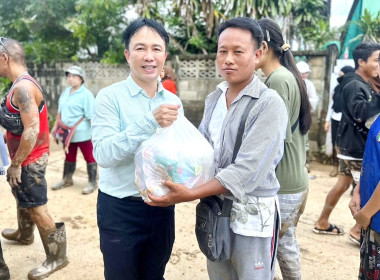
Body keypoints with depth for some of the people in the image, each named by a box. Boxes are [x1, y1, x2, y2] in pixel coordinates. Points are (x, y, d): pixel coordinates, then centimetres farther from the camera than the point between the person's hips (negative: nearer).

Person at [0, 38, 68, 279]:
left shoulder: (22, 87, -23)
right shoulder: (22, 84, 9)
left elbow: (32, 130, -28)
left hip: (30, 160, -10)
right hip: (27, 157, 10)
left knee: (37, 208, -2)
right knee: (22, 198, 28)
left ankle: (57, 257, 10)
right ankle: (24, 234, 51)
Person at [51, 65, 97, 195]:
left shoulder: (86, 94, -13)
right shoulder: (66, 92, 11)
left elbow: (91, 115, -16)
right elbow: (60, 111, 19)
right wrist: (55, 126, 20)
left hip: (82, 134, -7)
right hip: (67, 133, 8)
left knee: (89, 156, 3)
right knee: (69, 156, 19)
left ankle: (92, 182, 12)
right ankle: (67, 179, 34)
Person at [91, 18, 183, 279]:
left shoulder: (173, 101, 3)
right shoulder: (110, 97, -12)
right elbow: (104, 154, -24)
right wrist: (150, 122, -33)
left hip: (162, 207, 4)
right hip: (120, 209, -4)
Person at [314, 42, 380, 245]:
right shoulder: (354, 86, -17)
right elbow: (361, 113, -31)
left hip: (353, 146, 10)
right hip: (356, 148, -10)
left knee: (343, 184, 15)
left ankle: (322, 223, 24)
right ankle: (358, 230, 10)